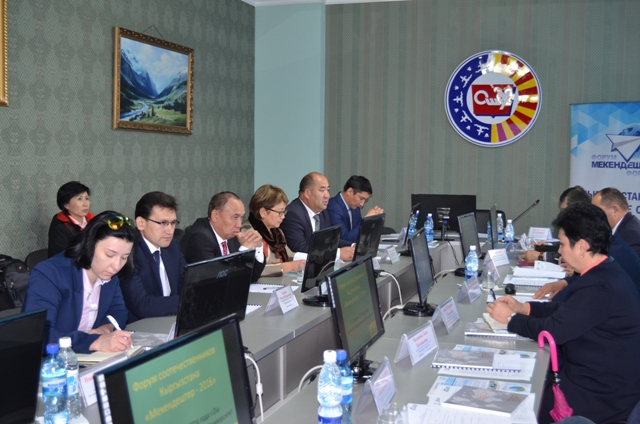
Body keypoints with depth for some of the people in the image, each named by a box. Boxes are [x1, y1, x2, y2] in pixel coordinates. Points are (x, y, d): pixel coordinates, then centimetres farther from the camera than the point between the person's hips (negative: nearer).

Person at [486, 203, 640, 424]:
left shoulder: (601, 286, -28)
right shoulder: (606, 273, 4)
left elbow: (553, 330, -24)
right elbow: (568, 309, 15)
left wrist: (510, 318, -9)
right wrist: (524, 307, 8)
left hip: (601, 397, -9)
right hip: (605, 380, 9)